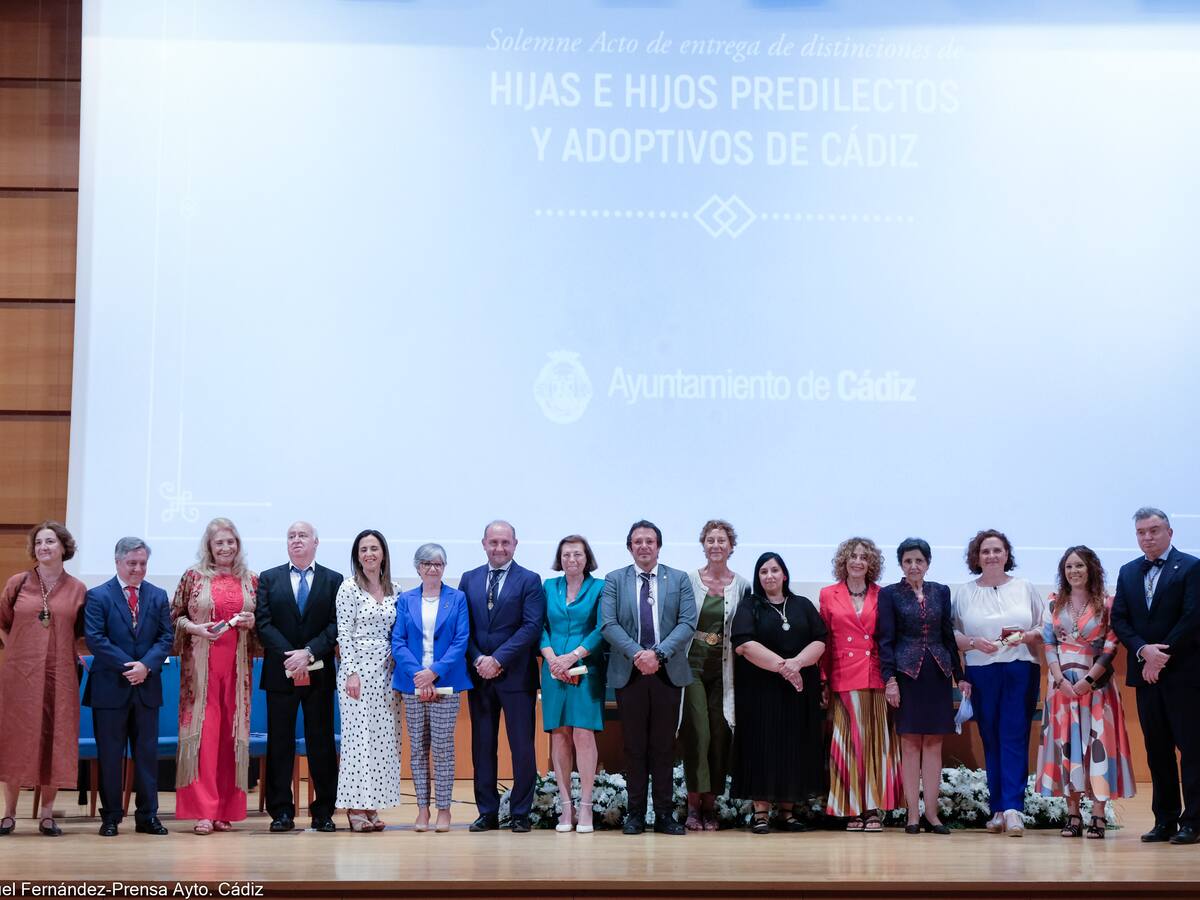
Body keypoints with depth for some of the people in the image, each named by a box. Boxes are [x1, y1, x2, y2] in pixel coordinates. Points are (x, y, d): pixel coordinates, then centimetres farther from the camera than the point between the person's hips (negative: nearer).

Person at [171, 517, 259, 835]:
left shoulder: (251, 581, 9)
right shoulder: (193, 577, 4)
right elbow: (174, 616, 6)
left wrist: (252, 622, -5)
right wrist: (195, 628, -11)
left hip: (237, 667, 2)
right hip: (201, 665, -2)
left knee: (232, 733, 3)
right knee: (202, 731, -6)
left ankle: (226, 809, 10)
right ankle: (203, 811, -5)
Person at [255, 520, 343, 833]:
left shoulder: (334, 581, 6)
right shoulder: (268, 579, 8)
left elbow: (336, 625, -2)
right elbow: (264, 624, -1)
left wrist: (309, 653, -16)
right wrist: (290, 656, -14)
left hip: (319, 674, 0)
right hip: (280, 673, 1)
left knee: (321, 742, 2)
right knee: (280, 742, 2)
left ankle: (324, 812, 7)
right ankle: (281, 812, 7)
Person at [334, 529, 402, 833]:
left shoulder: (395, 590, 11)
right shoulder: (349, 588, -3)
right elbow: (344, 634, -7)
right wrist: (351, 672, -14)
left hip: (386, 672, 5)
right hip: (358, 668, -5)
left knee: (384, 738, 4)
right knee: (358, 736, -5)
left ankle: (371, 806, 10)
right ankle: (356, 808, 0)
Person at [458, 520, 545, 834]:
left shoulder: (529, 581, 0)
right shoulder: (469, 579, 11)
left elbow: (532, 626, -9)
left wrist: (498, 660, -15)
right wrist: (477, 660, -8)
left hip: (516, 675, -3)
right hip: (479, 675, 3)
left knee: (521, 746, -1)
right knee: (482, 746, 7)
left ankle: (520, 813, 7)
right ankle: (487, 812, 13)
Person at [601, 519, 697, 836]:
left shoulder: (679, 579, 7)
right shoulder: (614, 580, 6)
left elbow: (687, 623, -2)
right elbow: (608, 624, -3)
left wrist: (659, 652, -15)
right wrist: (637, 653, -16)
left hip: (668, 672, 0)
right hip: (629, 673, 0)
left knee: (664, 745, 4)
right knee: (634, 745, 4)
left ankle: (665, 814, 9)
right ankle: (635, 813, 10)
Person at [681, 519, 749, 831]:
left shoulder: (742, 586, 5)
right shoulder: (688, 581, 1)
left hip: (723, 670, 2)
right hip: (693, 665, -2)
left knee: (719, 735, 2)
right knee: (697, 733, -9)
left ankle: (710, 805, 10)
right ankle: (693, 805, -3)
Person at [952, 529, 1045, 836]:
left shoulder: (1025, 588, 10)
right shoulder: (963, 593, 9)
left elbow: (1046, 628, 10)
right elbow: (950, 633, 5)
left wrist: (1028, 636, -9)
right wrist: (973, 642, -12)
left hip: (1021, 672, -1)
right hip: (981, 673, 1)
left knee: (1015, 738, -8)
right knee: (990, 740, 4)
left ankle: (1012, 807, -13)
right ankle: (998, 809, 9)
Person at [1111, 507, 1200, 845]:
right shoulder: (1128, 572, 14)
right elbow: (1119, 620, 8)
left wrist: (1162, 656, -12)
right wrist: (1143, 650, -9)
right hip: (1145, 673, 5)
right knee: (1157, 750, 7)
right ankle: (1165, 820, 12)